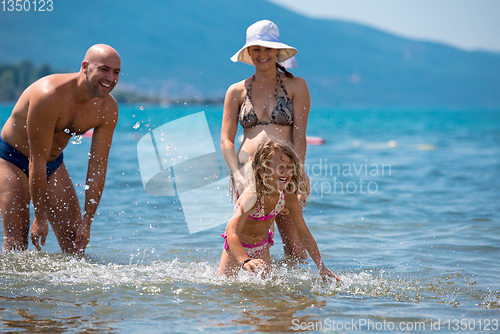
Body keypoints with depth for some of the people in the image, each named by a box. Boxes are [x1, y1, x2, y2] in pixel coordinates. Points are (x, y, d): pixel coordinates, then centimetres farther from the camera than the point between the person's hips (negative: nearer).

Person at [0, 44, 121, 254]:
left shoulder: (108, 109, -15)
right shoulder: (50, 96, -34)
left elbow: (98, 168, -10)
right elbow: (37, 162, -29)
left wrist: (87, 223, -12)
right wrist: (40, 218, -25)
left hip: (53, 164, 6)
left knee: (75, 239, 1)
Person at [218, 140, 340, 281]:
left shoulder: (288, 197, -20)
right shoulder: (252, 195, -37)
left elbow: (304, 233, -8)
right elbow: (232, 233, -46)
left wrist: (321, 266, -10)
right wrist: (245, 261, -63)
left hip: (262, 246, 4)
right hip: (238, 246, -4)